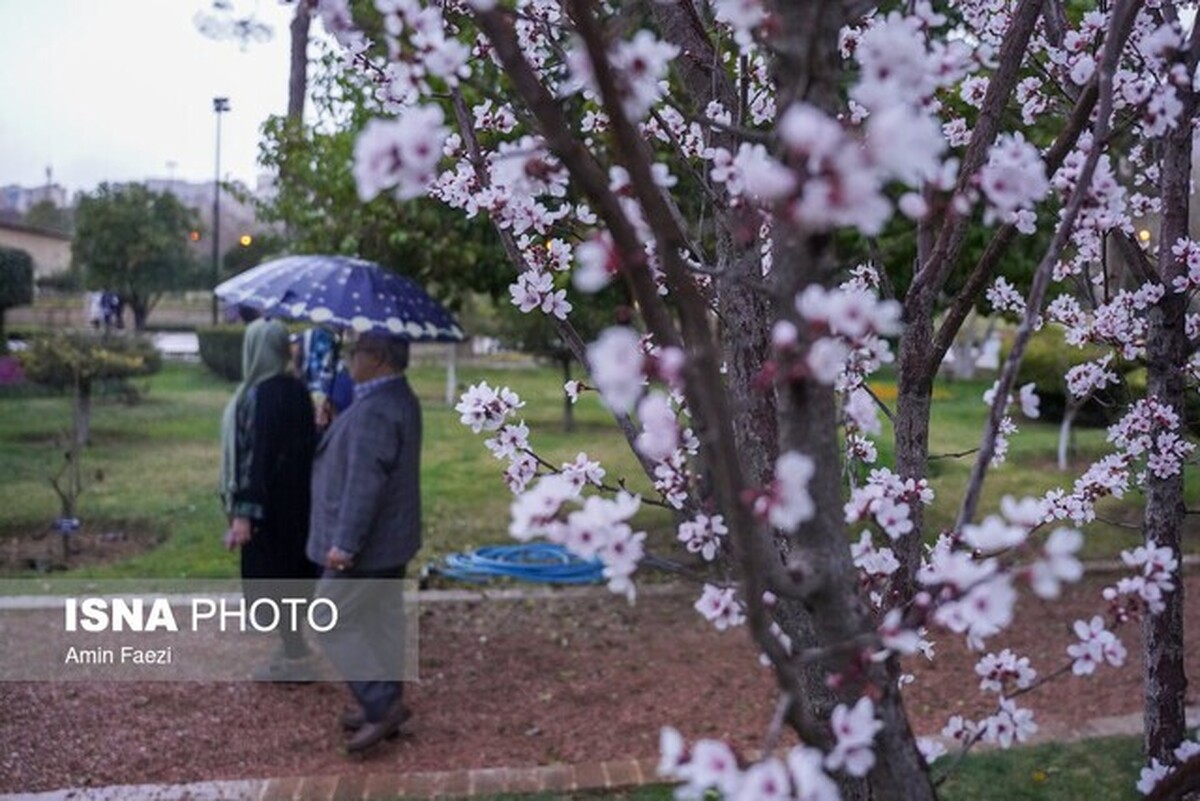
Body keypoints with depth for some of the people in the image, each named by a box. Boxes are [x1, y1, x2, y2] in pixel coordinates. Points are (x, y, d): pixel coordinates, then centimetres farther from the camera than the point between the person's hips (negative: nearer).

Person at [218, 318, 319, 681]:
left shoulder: (260, 395, -19)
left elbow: (256, 454, -23)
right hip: (295, 497, 9)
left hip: (269, 501, -9)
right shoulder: (296, 389, 6)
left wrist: (244, 512, -22)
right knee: (289, 572, 18)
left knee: (264, 578, 1)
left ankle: (295, 658, 5)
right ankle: (294, 647, 26)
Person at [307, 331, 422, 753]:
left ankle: (383, 705, -1)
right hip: (392, 539, 10)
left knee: (334, 624, -1)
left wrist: (344, 543, -26)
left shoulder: (374, 411, -24)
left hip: (364, 544, -10)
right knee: (379, 622, 17)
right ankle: (383, 704, 26)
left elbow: (365, 482, -28)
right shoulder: (401, 399, 10)